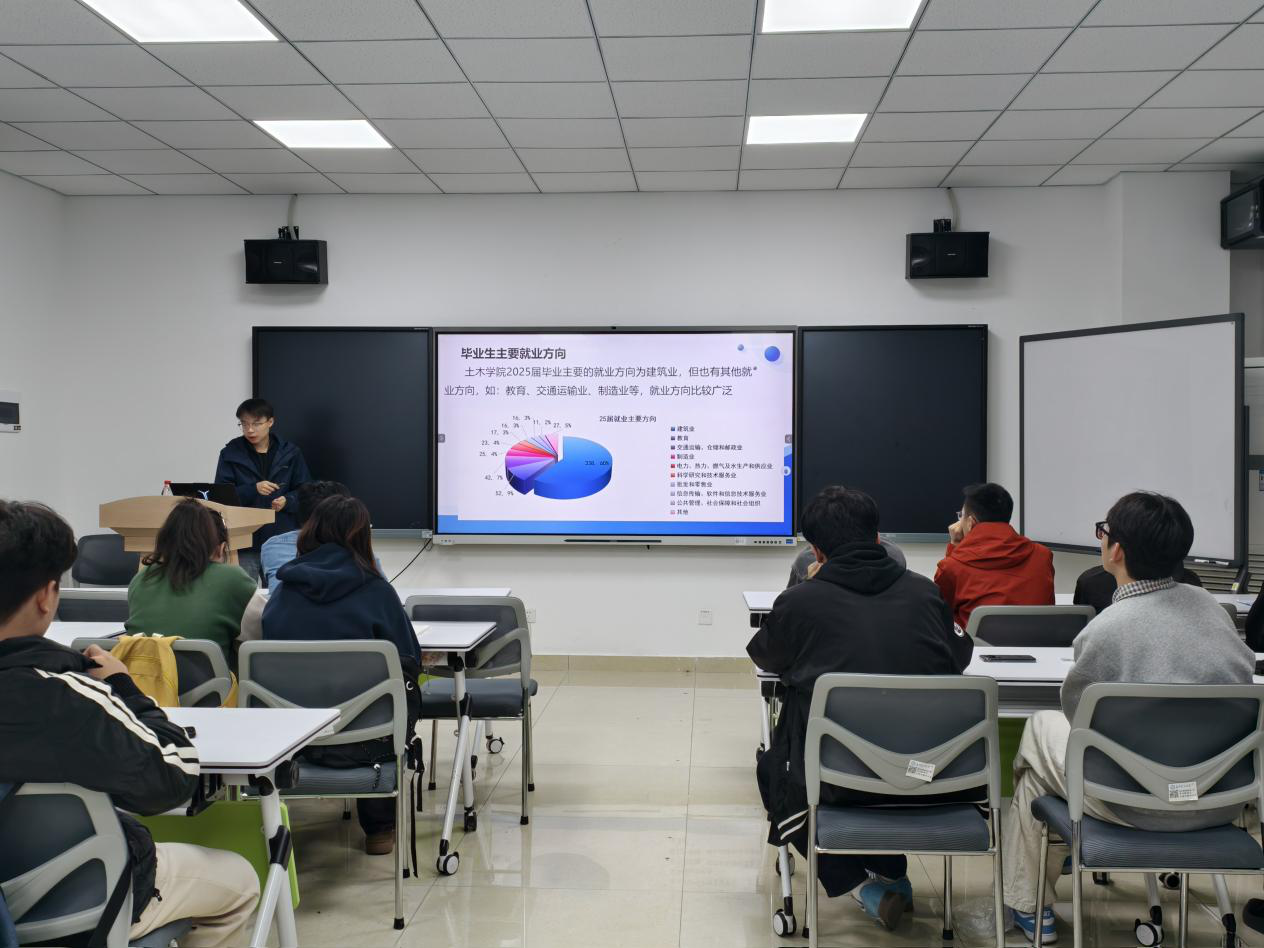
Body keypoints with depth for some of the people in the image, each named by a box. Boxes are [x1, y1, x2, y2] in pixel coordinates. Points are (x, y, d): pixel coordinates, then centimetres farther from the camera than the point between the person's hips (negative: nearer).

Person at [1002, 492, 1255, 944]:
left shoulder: (1104, 630, -20)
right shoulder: (1209, 604, -3)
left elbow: (1076, 709, -4)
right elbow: (1242, 675, 13)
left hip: (1143, 804, -6)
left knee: (1041, 728, 18)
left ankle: (1024, 904, 28)